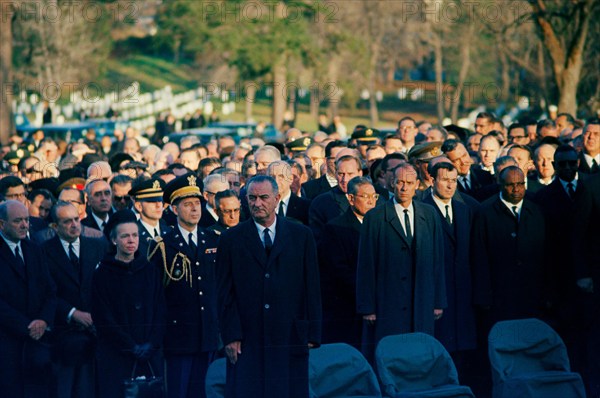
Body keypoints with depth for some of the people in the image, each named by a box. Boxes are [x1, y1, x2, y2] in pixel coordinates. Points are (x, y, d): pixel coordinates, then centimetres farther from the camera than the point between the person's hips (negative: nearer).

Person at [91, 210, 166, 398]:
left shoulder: (150, 271, 11)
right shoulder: (103, 274, 1)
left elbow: (160, 312, 9)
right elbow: (103, 318, -4)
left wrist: (151, 345, -5)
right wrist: (131, 347, -10)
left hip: (150, 356, 3)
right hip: (115, 358, -3)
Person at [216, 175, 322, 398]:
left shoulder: (301, 236, 8)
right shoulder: (231, 239, 7)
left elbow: (312, 287, 6)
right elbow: (225, 293, 4)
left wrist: (312, 334, 1)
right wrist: (230, 335, -5)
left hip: (290, 338, 1)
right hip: (247, 341, -1)